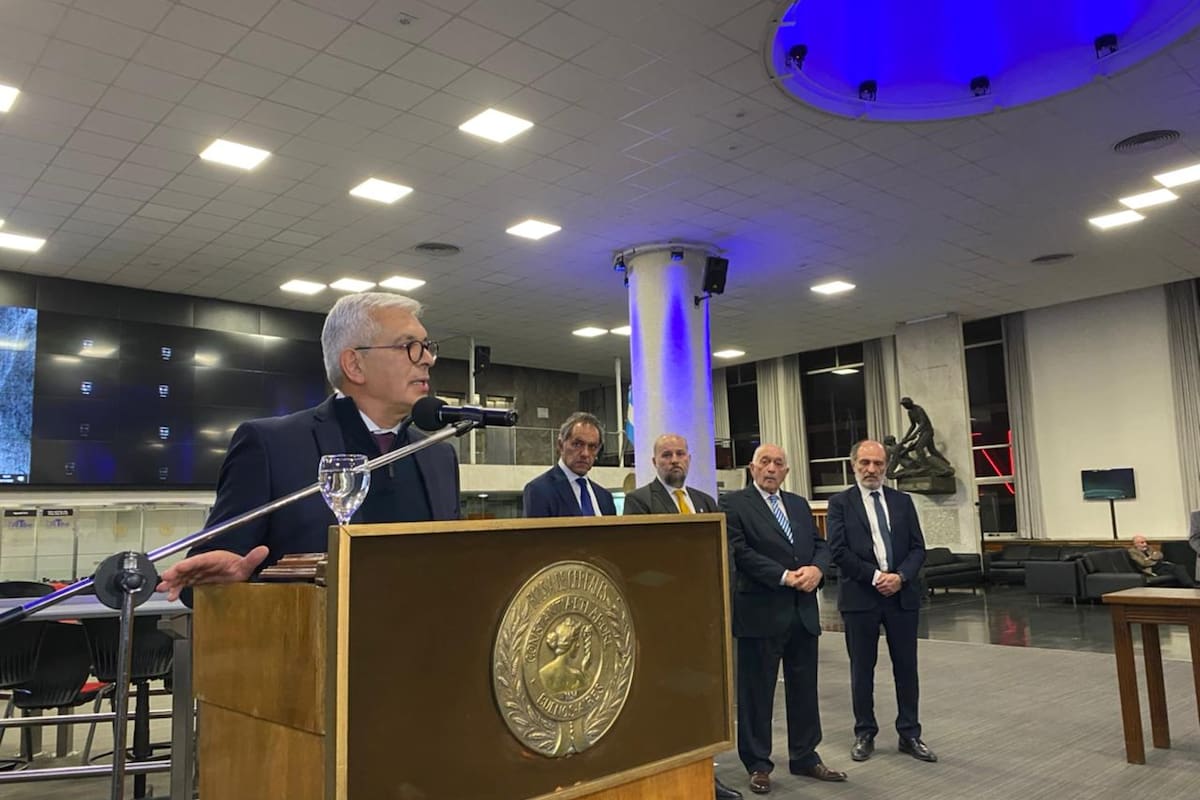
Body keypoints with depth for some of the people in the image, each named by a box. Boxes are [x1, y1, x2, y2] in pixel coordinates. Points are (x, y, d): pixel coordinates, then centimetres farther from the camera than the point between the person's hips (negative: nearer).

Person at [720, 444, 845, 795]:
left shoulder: (799, 504, 14)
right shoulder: (734, 503, -6)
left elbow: (820, 545, 12)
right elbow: (740, 552, -15)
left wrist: (816, 569, -10)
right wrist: (785, 576, -18)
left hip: (803, 611, 6)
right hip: (760, 612, -6)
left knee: (804, 689, 15)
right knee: (757, 693, 5)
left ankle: (805, 757, 29)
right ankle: (758, 765, 18)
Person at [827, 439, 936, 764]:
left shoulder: (903, 502, 10)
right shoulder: (840, 503, 0)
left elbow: (918, 548, 5)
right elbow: (838, 550, -8)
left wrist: (900, 576, -12)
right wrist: (876, 576, -13)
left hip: (902, 595, 3)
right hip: (860, 596, -3)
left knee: (906, 667, 8)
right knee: (862, 669, 7)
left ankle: (909, 734, 20)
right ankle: (865, 734, 19)